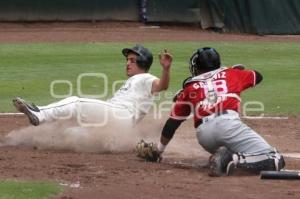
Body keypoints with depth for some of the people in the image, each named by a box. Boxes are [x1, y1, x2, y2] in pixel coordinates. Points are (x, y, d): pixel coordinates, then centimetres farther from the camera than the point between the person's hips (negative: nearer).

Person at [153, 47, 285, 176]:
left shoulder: (189, 88, 25)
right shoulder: (231, 74, 25)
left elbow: (173, 122, 27)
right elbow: (258, 76, 43)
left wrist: (159, 150, 38)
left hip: (203, 134, 3)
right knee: (276, 161, -5)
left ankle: (223, 157, -1)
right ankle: (236, 160, -28)